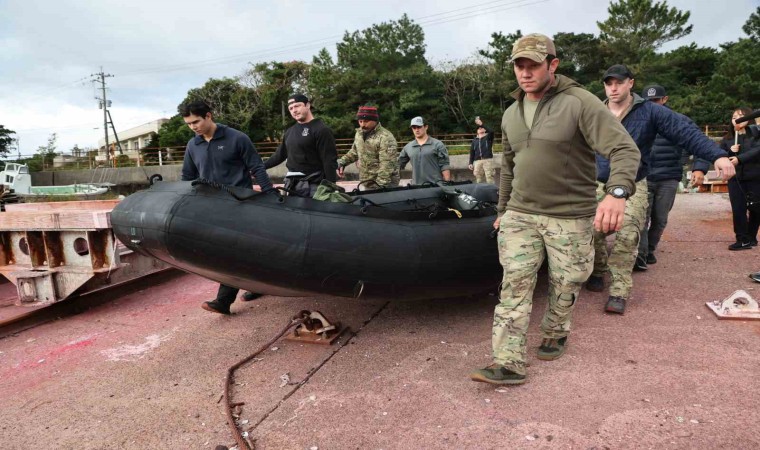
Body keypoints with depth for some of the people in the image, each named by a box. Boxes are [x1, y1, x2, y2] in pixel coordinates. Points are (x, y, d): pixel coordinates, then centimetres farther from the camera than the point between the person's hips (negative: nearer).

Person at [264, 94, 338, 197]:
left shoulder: (321, 130, -8)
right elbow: (279, 155, 24)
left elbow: (329, 162, -13)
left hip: (313, 186, -7)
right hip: (292, 185, 7)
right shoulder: (290, 131, 15)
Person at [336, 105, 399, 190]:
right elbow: (354, 152, 22)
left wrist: (380, 186, -30)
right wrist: (342, 162, 7)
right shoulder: (359, 133, 6)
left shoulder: (386, 138, -20)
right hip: (364, 183, 7)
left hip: (384, 185, -7)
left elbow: (387, 166, -26)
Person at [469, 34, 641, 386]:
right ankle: (508, 363, -2)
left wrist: (617, 192, -38)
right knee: (514, 284, -4)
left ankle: (555, 335, 37)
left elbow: (624, 149, -19)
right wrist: (503, 210, 22)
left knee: (565, 285, 9)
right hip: (521, 214, 4)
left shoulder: (579, 103, -12)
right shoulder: (511, 114, 8)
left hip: (570, 216, -4)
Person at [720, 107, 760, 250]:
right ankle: (743, 240, -1)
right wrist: (729, 151, -10)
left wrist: (739, 158, -31)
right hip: (735, 179, 2)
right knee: (738, 209, -6)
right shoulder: (727, 138, 10)